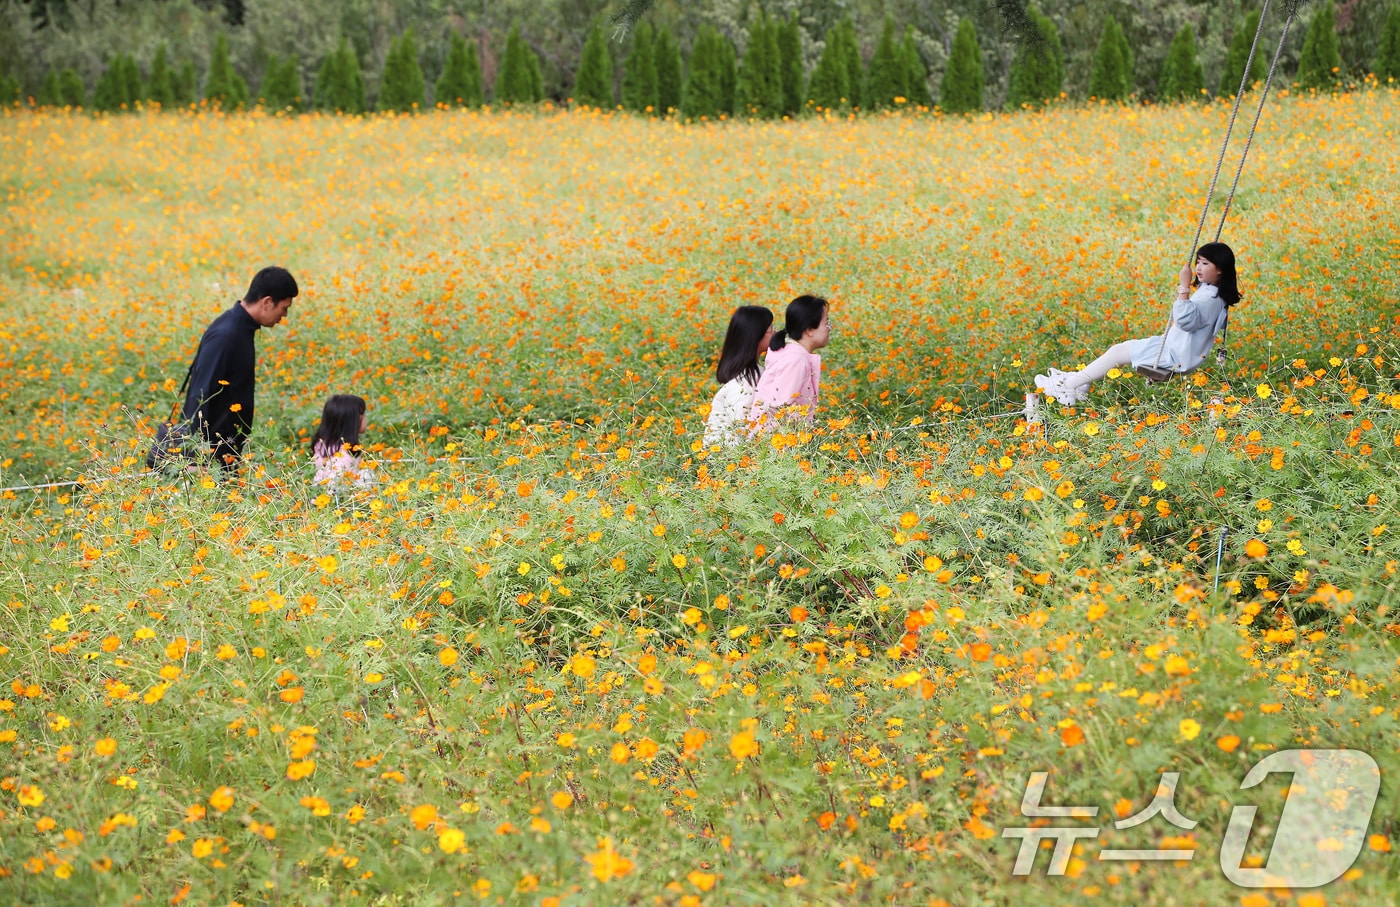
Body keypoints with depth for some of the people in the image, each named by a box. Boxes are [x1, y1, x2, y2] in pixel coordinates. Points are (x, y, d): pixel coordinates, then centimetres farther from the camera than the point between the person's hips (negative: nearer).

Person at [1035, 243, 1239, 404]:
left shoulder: (1212, 298, -24)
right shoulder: (1207, 289, 8)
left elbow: (1185, 320, -39)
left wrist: (1184, 287, -39)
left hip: (1177, 358, -11)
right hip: (1174, 347, 11)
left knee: (1119, 353, -6)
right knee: (1120, 349, 13)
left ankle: (1069, 386, -1)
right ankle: (1079, 380, 11)